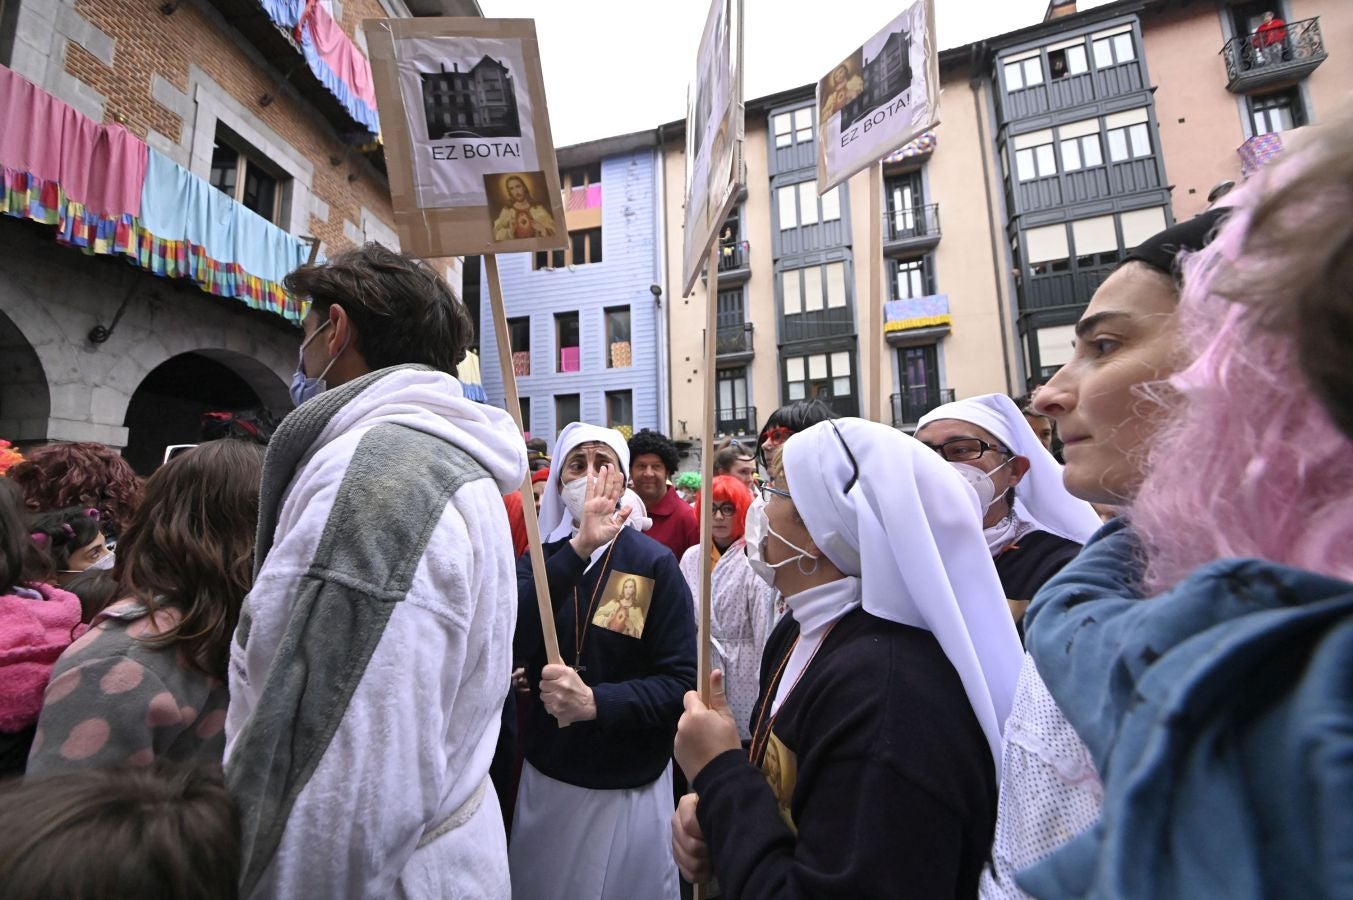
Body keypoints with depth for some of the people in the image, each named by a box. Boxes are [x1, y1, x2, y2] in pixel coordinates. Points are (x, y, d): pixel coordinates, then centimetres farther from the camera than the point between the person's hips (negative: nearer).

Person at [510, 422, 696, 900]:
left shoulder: (654, 562, -13)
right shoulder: (541, 555, -2)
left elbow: (682, 681, -15)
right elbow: (510, 640, -21)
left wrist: (595, 702, -29)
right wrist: (578, 547, -30)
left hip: (628, 786, -3)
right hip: (546, 776, 4)